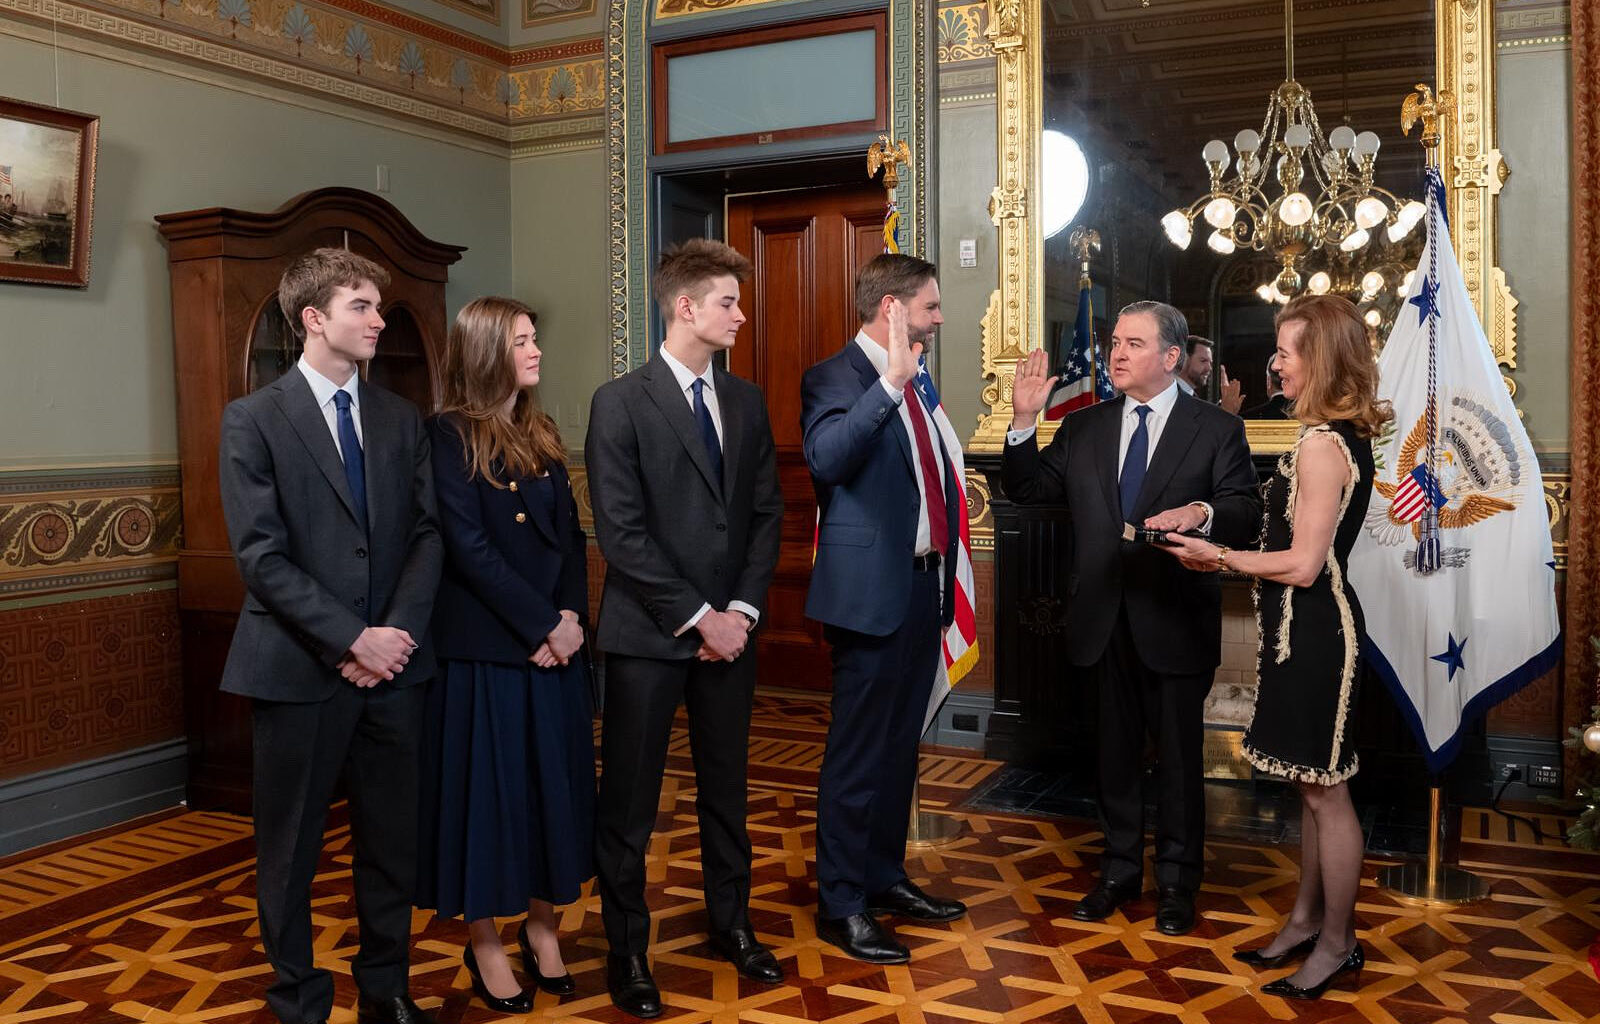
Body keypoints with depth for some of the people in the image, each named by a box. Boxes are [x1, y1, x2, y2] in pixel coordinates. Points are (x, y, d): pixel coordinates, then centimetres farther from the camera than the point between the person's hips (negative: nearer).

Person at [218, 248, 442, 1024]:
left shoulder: (401, 419, 9)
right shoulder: (253, 419, -4)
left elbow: (427, 535, 5)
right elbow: (261, 556, -11)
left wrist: (398, 632, -9)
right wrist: (351, 639, -16)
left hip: (393, 663, 4)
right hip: (299, 667, -3)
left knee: (392, 838, 11)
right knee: (291, 845, 9)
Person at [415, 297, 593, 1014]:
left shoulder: (542, 436, 12)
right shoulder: (449, 435, -8)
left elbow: (571, 536, 8)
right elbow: (469, 547, -15)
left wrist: (572, 617, -7)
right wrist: (543, 624, -15)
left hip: (556, 643, 6)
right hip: (485, 646, -6)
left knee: (553, 779, 11)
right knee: (486, 783, 4)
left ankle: (541, 923, 27)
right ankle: (484, 942, 20)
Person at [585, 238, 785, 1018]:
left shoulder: (747, 401, 8)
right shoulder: (621, 402, -8)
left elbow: (766, 512, 8)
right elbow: (621, 532, -14)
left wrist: (741, 610, -4)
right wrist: (695, 618, -14)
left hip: (729, 630, 5)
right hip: (647, 634, -5)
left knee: (725, 788, 17)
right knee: (629, 802, 6)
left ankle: (731, 925, 34)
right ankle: (626, 950, 22)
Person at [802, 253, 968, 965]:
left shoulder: (913, 385, 14)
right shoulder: (835, 379, -11)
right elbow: (825, 459, -30)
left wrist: (947, 569, 15)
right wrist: (891, 382, -35)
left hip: (924, 587, 9)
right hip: (872, 592, -8)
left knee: (900, 747, 18)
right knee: (858, 754, 0)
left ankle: (885, 876, 33)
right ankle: (841, 904, 14)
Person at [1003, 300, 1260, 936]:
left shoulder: (1216, 430, -2)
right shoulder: (1083, 428, 8)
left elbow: (1247, 514, -8)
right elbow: (1026, 489, 4)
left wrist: (1203, 513, -29)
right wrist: (1023, 420, -9)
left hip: (1175, 621, -3)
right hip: (1104, 620, 3)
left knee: (1178, 754, 9)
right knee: (1115, 750, 16)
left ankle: (1177, 882, 27)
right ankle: (1120, 870, 33)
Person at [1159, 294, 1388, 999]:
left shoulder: (1320, 444, -20)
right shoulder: (1348, 437, 10)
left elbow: (1303, 565, -22)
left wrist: (1220, 558, -11)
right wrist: (1226, 543, 14)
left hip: (1311, 630, -10)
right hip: (1315, 625, 10)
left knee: (1324, 791, 3)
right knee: (1314, 786, 18)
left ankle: (1337, 943, 18)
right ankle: (1307, 922, 31)